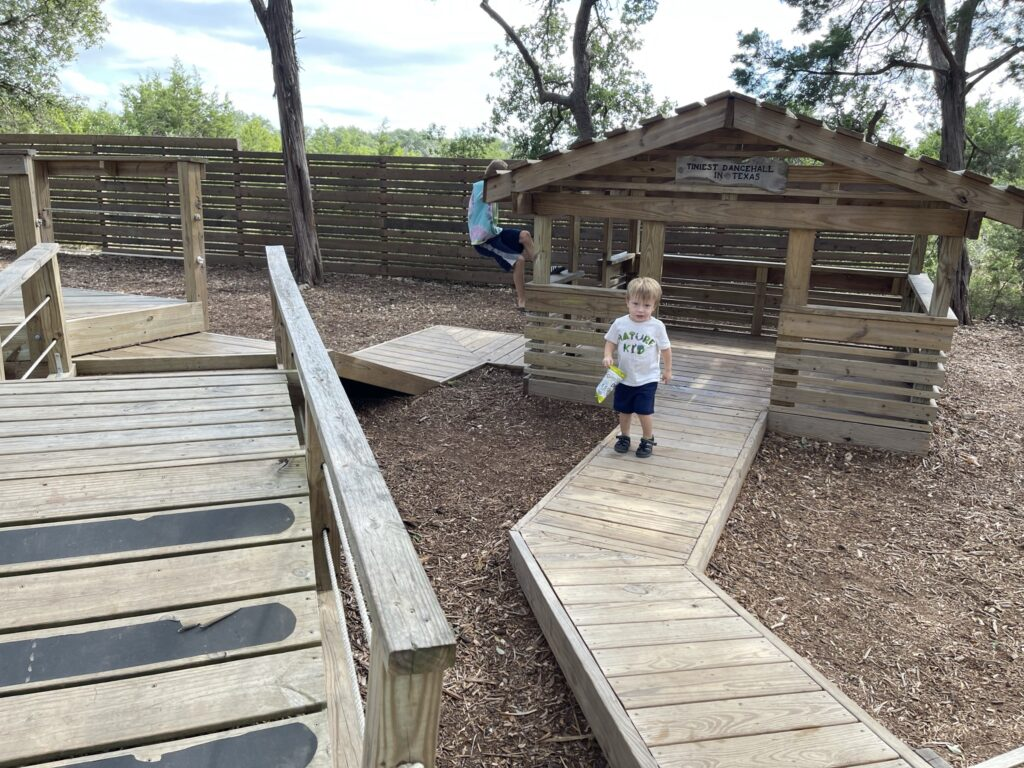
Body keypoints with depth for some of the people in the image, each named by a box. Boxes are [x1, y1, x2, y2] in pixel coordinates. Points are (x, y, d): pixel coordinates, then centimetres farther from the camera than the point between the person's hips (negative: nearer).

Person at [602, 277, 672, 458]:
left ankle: (648, 440, 22)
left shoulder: (657, 326, -13)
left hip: (647, 379, -2)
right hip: (624, 377, 3)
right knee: (624, 411, 15)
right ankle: (624, 437, 35)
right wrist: (608, 356, -17)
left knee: (644, 411, 0)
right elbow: (611, 342, 2)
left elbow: (665, 349, -2)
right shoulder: (620, 324, -9)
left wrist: (667, 370, 5)